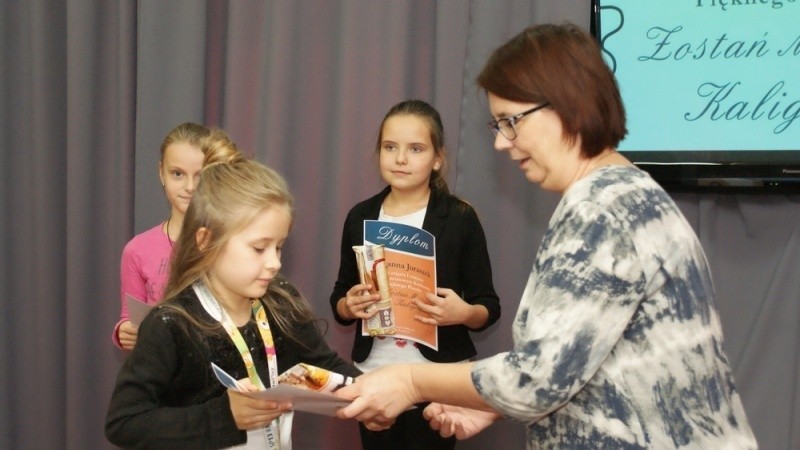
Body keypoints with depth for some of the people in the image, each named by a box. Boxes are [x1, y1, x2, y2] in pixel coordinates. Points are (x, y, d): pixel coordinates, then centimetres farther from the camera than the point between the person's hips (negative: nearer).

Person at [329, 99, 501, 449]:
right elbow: (339, 299, 11)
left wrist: (463, 313, -24)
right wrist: (349, 306, -10)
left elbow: (489, 307, -3)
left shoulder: (460, 218, -5)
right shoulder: (360, 217, 5)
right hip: (373, 375, 3)